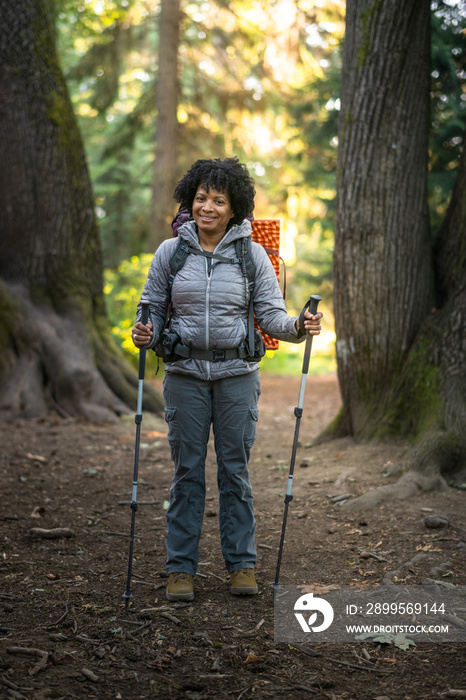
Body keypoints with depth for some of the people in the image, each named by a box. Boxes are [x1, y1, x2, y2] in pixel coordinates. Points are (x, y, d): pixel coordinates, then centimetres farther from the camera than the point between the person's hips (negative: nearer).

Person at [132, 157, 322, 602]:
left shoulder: (253, 255, 1)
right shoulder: (171, 251, 3)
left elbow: (271, 314, -1)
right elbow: (153, 307, 7)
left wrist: (298, 328, -20)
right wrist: (145, 334, -14)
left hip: (237, 372, 0)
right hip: (185, 373, 0)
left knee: (235, 468, 5)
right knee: (187, 469, 4)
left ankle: (241, 564, 18)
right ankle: (180, 567, 14)